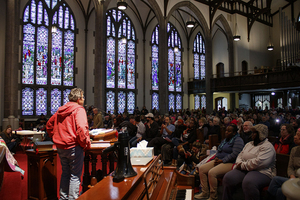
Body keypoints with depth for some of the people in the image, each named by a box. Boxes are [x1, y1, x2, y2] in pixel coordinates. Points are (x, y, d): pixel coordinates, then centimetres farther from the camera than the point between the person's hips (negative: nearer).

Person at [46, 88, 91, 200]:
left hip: (60, 147, 8)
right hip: (74, 147, -8)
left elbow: (49, 125, 21)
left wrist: (56, 138, 21)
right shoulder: (78, 109, -12)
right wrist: (86, 144, -16)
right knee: (75, 175, 3)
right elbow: (81, 128, -26)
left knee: (65, 173, 21)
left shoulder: (61, 110, 12)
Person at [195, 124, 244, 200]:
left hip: (229, 163, -10)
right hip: (219, 161, 10)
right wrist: (216, 158, 3)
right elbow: (219, 150, 24)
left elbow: (234, 154, -21)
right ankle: (205, 193, 3)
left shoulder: (238, 140, -10)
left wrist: (222, 160, -19)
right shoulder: (225, 140, 19)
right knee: (201, 168, -2)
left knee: (211, 173, -30)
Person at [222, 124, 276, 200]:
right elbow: (240, 156, 19)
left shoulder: (267, 147, -7)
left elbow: (258, 162, -22)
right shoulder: (249, 144, 21)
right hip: (244, 170, 7)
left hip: (261, 172, -7)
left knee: (248, 183, -39)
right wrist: (239, 164, -4)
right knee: (228, 177, -17)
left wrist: (242, 166, -15)